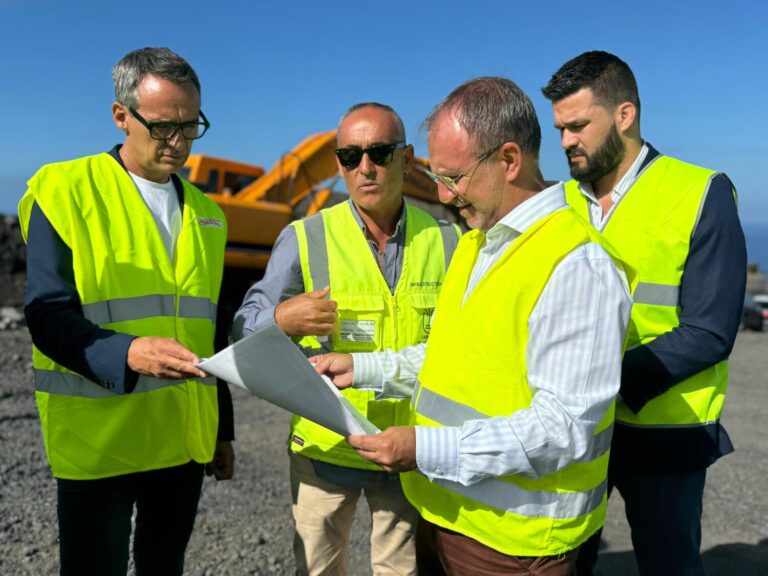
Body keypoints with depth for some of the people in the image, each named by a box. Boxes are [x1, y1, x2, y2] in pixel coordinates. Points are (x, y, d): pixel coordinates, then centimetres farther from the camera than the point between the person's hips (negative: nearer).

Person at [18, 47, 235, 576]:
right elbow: (49, 316, -12)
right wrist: (127, 353, -31)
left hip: (184, 440, 5)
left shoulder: (206, 213, 11)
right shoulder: (64, 191, -6)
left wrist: (222, 429, 14)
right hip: (96, 440, -4)